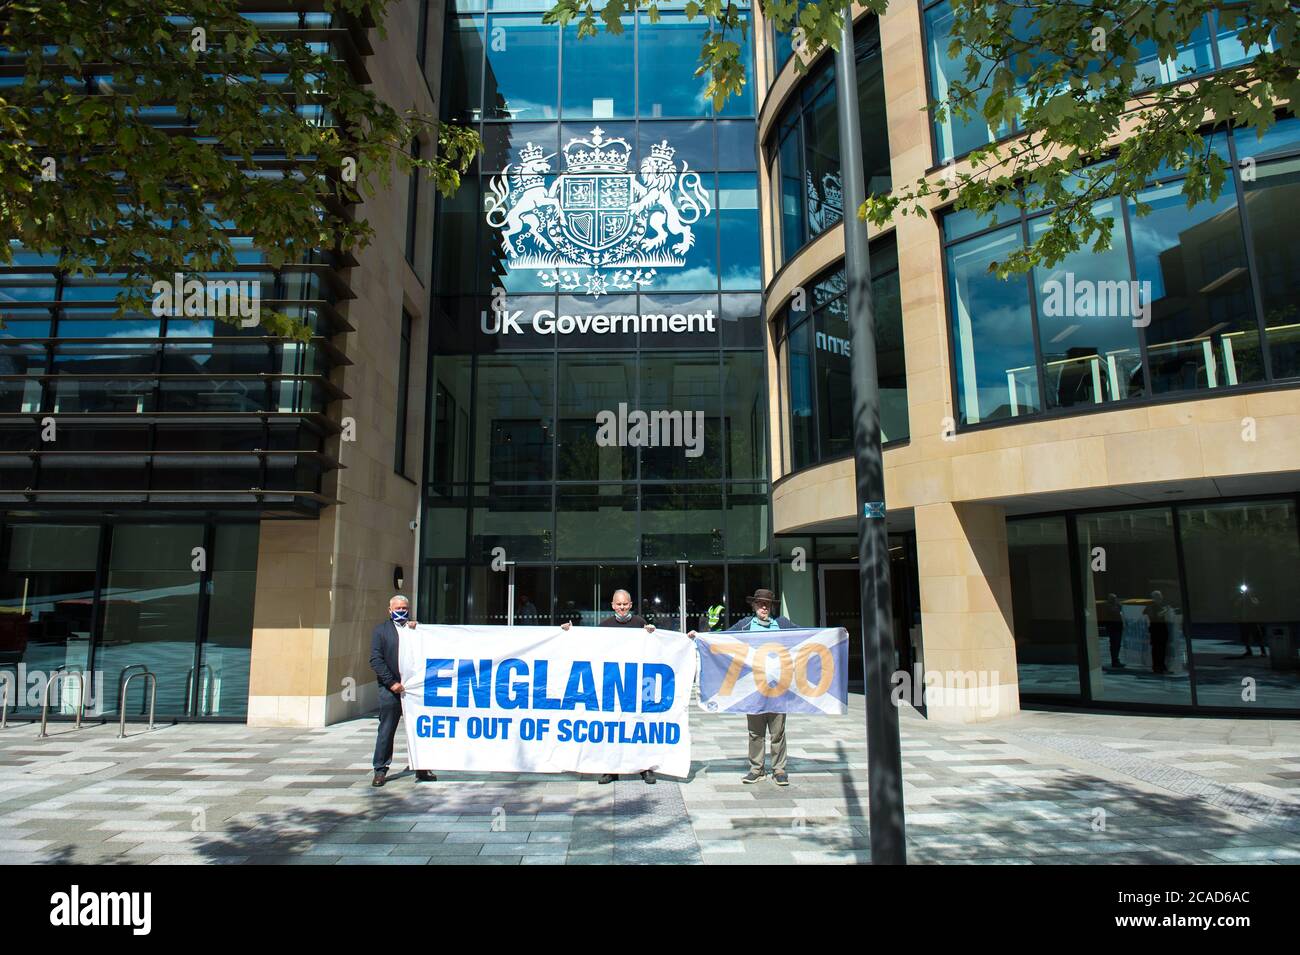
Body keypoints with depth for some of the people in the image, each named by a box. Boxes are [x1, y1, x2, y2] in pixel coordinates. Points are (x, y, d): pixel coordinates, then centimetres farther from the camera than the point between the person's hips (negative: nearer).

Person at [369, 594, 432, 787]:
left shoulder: (416, 628, 14)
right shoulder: (381, 630, 6)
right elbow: (376, 660, -2)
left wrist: (416, 631, -9)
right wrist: (391, 682, -11)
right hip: (390, 689, -2)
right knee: (386, 731, 4)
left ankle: (421, 769, 16)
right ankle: (380, 771, 15)